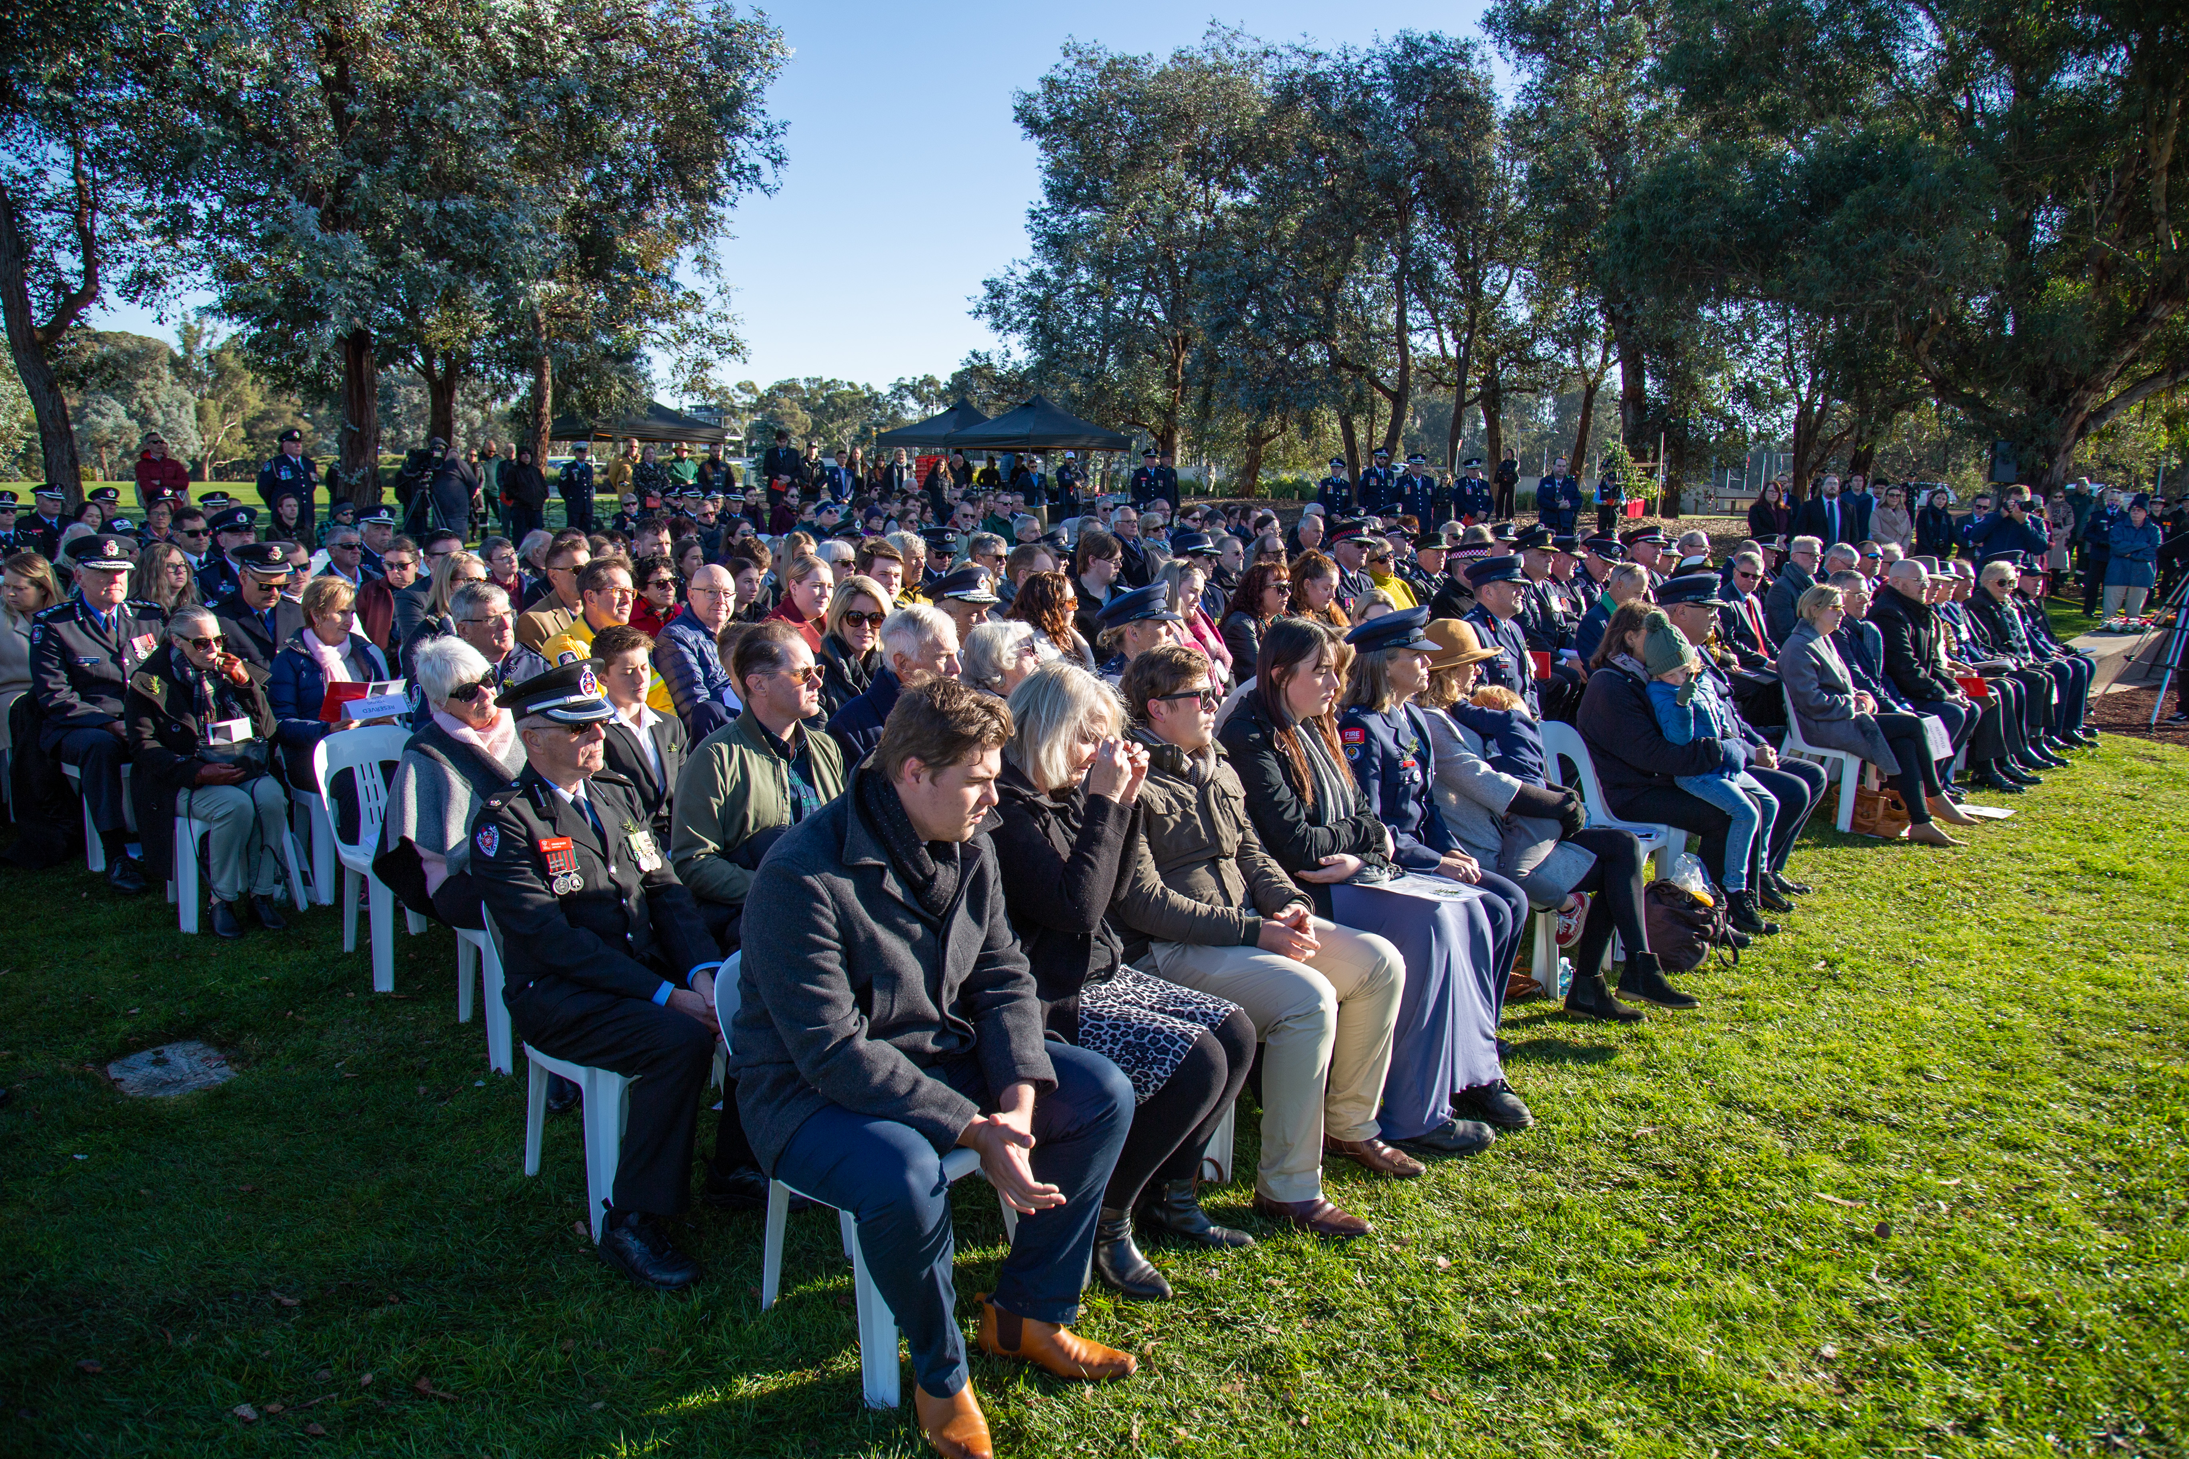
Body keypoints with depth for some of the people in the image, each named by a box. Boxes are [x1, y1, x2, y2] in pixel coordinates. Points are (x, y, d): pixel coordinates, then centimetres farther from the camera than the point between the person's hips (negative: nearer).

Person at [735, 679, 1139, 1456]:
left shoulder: (969, 851, -1)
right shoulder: (804, 875, -26)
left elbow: (1003, 979, 1)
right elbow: (833, 1051, -28)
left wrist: (1018, 1099, -17)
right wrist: (975, 1130, -29)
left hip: (944, 1054, 8)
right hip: (812, 1093, -7)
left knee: (1105, 1094, -3)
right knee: (905, 1176, -37)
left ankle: (1026, 1312, 12)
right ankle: (940, 1371, -5)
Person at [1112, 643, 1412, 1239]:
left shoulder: (1217, 767, 16)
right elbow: (1144, 901, -19)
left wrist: (1290, 904, -1)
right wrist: (1252, 931, -21)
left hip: (1251, 924, 9)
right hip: (1171, 949, -9)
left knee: (1380, 962, -1)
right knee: (1307, 995, -29)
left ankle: (1349, 1124, 17)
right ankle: (1287, 1189, -16)